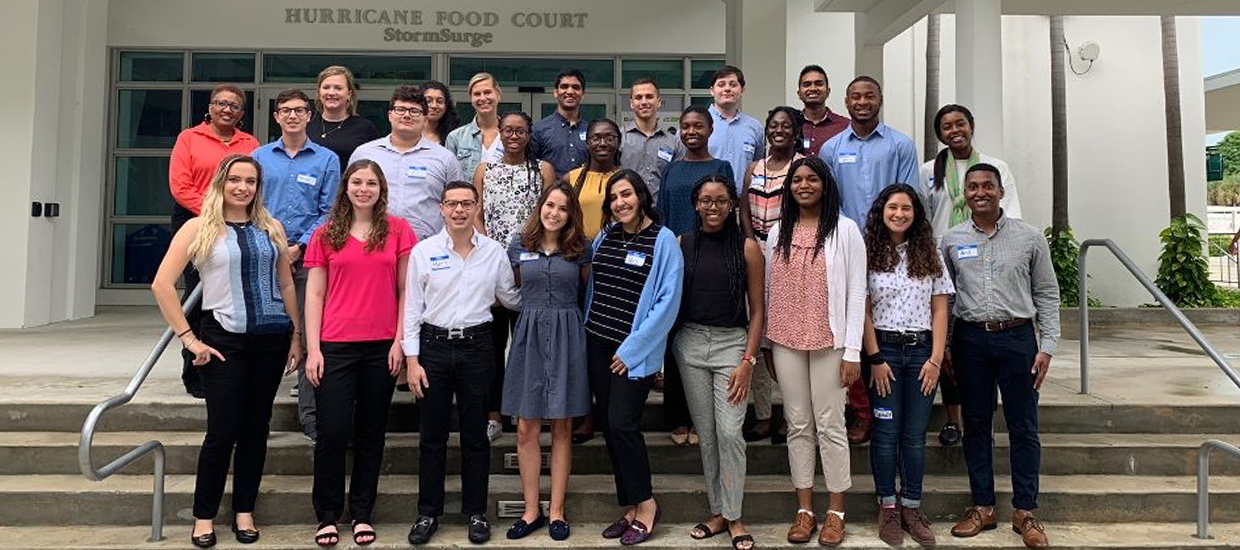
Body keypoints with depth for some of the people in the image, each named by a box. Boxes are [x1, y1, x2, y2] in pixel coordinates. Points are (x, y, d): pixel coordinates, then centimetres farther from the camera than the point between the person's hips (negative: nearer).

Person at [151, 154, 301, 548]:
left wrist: (296, 336, 8)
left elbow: (286, 285, 12)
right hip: (224, 337, -3)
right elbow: (162, 284, -6)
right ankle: (204, 516, 15)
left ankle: (244, 512, 22)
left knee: (256, 427, 9)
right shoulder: (199, 228, -1)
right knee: (223, 430, -2)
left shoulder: (271, 228, 9)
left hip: (272, 338, 3)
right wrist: (189, 338, -9)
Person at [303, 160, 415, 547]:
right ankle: (327, 516, 17)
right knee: (332, 432, 0)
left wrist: (400, 341, -3)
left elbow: (405, 291, 4)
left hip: (382, 347, 0)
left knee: (371, 433, 9)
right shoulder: (325, 235, 7)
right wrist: (313, 349, -2)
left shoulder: (398, 231, 4)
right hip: (336, 345, 0)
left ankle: (362, 513, 22)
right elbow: (314, 295, 5)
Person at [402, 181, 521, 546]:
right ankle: (428, 513, 21)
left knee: (476, 434, 9)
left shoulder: (494, 252, 3)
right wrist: (412, 359, -4)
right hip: (433, 345, 0)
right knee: (431, 436, 7)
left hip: (477, 346, 1)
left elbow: (510, 298, 15)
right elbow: (412, 307, -1)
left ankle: (476, 512, 22)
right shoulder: (423, 251, 0)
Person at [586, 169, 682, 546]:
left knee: (622, 424, -10)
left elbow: (668, 301, -12)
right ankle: (630, 508, 20)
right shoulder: (604, 237, 10)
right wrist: (586, 335, 8)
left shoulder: (663, 240, -7)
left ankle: (645, 504, 11)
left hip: (633, 351, -6)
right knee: (608, 425, 7)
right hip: (597, 345, 6)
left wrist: (631, 349, -14)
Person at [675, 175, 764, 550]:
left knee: (729, 433, -6)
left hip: (732, 342, -2)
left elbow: (757, 309, 0)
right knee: (705, 434, 8)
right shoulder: (682, 245, 6)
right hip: (690, 342, 2)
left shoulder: (747, 248, -1)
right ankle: (717, 512, 20)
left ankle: (733, 516, 9)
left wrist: (748, 361, -8)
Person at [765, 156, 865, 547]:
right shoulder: (778, 232, 9)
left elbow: (856, 293, -5)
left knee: (830, 425, 2)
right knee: (797, 424, 9)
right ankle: (804, 509, 19)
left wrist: (852, 352, -9)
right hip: (786, 342, 3)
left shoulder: (845, 230, -2)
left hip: (829, 341, -3)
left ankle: (836, 511, 16)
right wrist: (767, 343, 8)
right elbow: (769, 290, 10)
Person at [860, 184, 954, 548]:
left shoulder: (929, 254, 7)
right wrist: (875, 359, -8)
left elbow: (940, 310, 5)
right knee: (886, 433, 3)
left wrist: (935, 359, -3)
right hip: (883, 350, -2)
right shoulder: (869, 254, 0)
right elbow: (863, 311, -3)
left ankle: (912, 508, 17)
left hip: (921, 350, 2)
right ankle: (887, 508, 14)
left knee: (915, 435, 6)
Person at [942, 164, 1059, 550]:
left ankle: (1025, 511, 16)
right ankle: (983, 507, 19)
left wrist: (1047, 345, -3)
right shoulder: (951, 241, 5)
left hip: (1017, 337, -1)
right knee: (976, 425, 8)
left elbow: (1047, 294, 5)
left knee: (1023, 427, 4)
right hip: (970, 339, 1)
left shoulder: (1029, 237, 3)